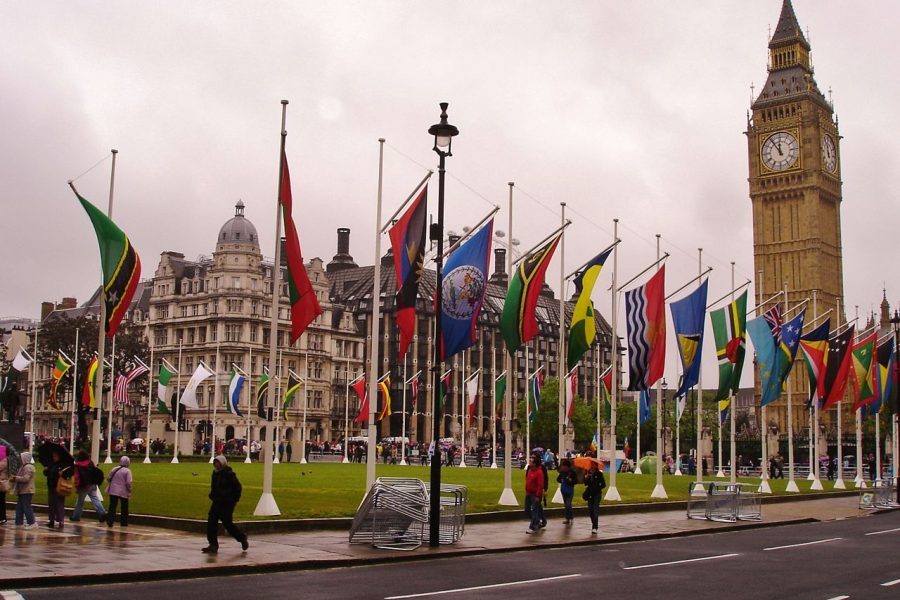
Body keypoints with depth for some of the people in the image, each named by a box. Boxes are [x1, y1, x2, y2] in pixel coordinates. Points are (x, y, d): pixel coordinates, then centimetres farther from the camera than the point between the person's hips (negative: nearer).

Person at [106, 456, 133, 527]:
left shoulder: (114, 469, 4)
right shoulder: (127, 471, -10)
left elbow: (108, 478, 9)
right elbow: (128, 482, -15)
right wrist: (129, 491, -4)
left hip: (113, 491, 3)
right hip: (123, 492, -3)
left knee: (112, 506, 6)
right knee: (124, 508, 10)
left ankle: (110, 521, -4)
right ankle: (124, 522, 14)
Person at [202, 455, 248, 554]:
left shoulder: (229, 474, -13)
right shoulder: (215, 473, 9)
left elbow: (237, 487, -10)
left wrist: (234, 499, -9)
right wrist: (212, 496, 11)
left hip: (227, 503, -7)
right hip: (217, 502, 7)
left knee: (227, 523, -3)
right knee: (211, 521, -4)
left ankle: (242, 537, 20)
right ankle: (213, 545, -1)